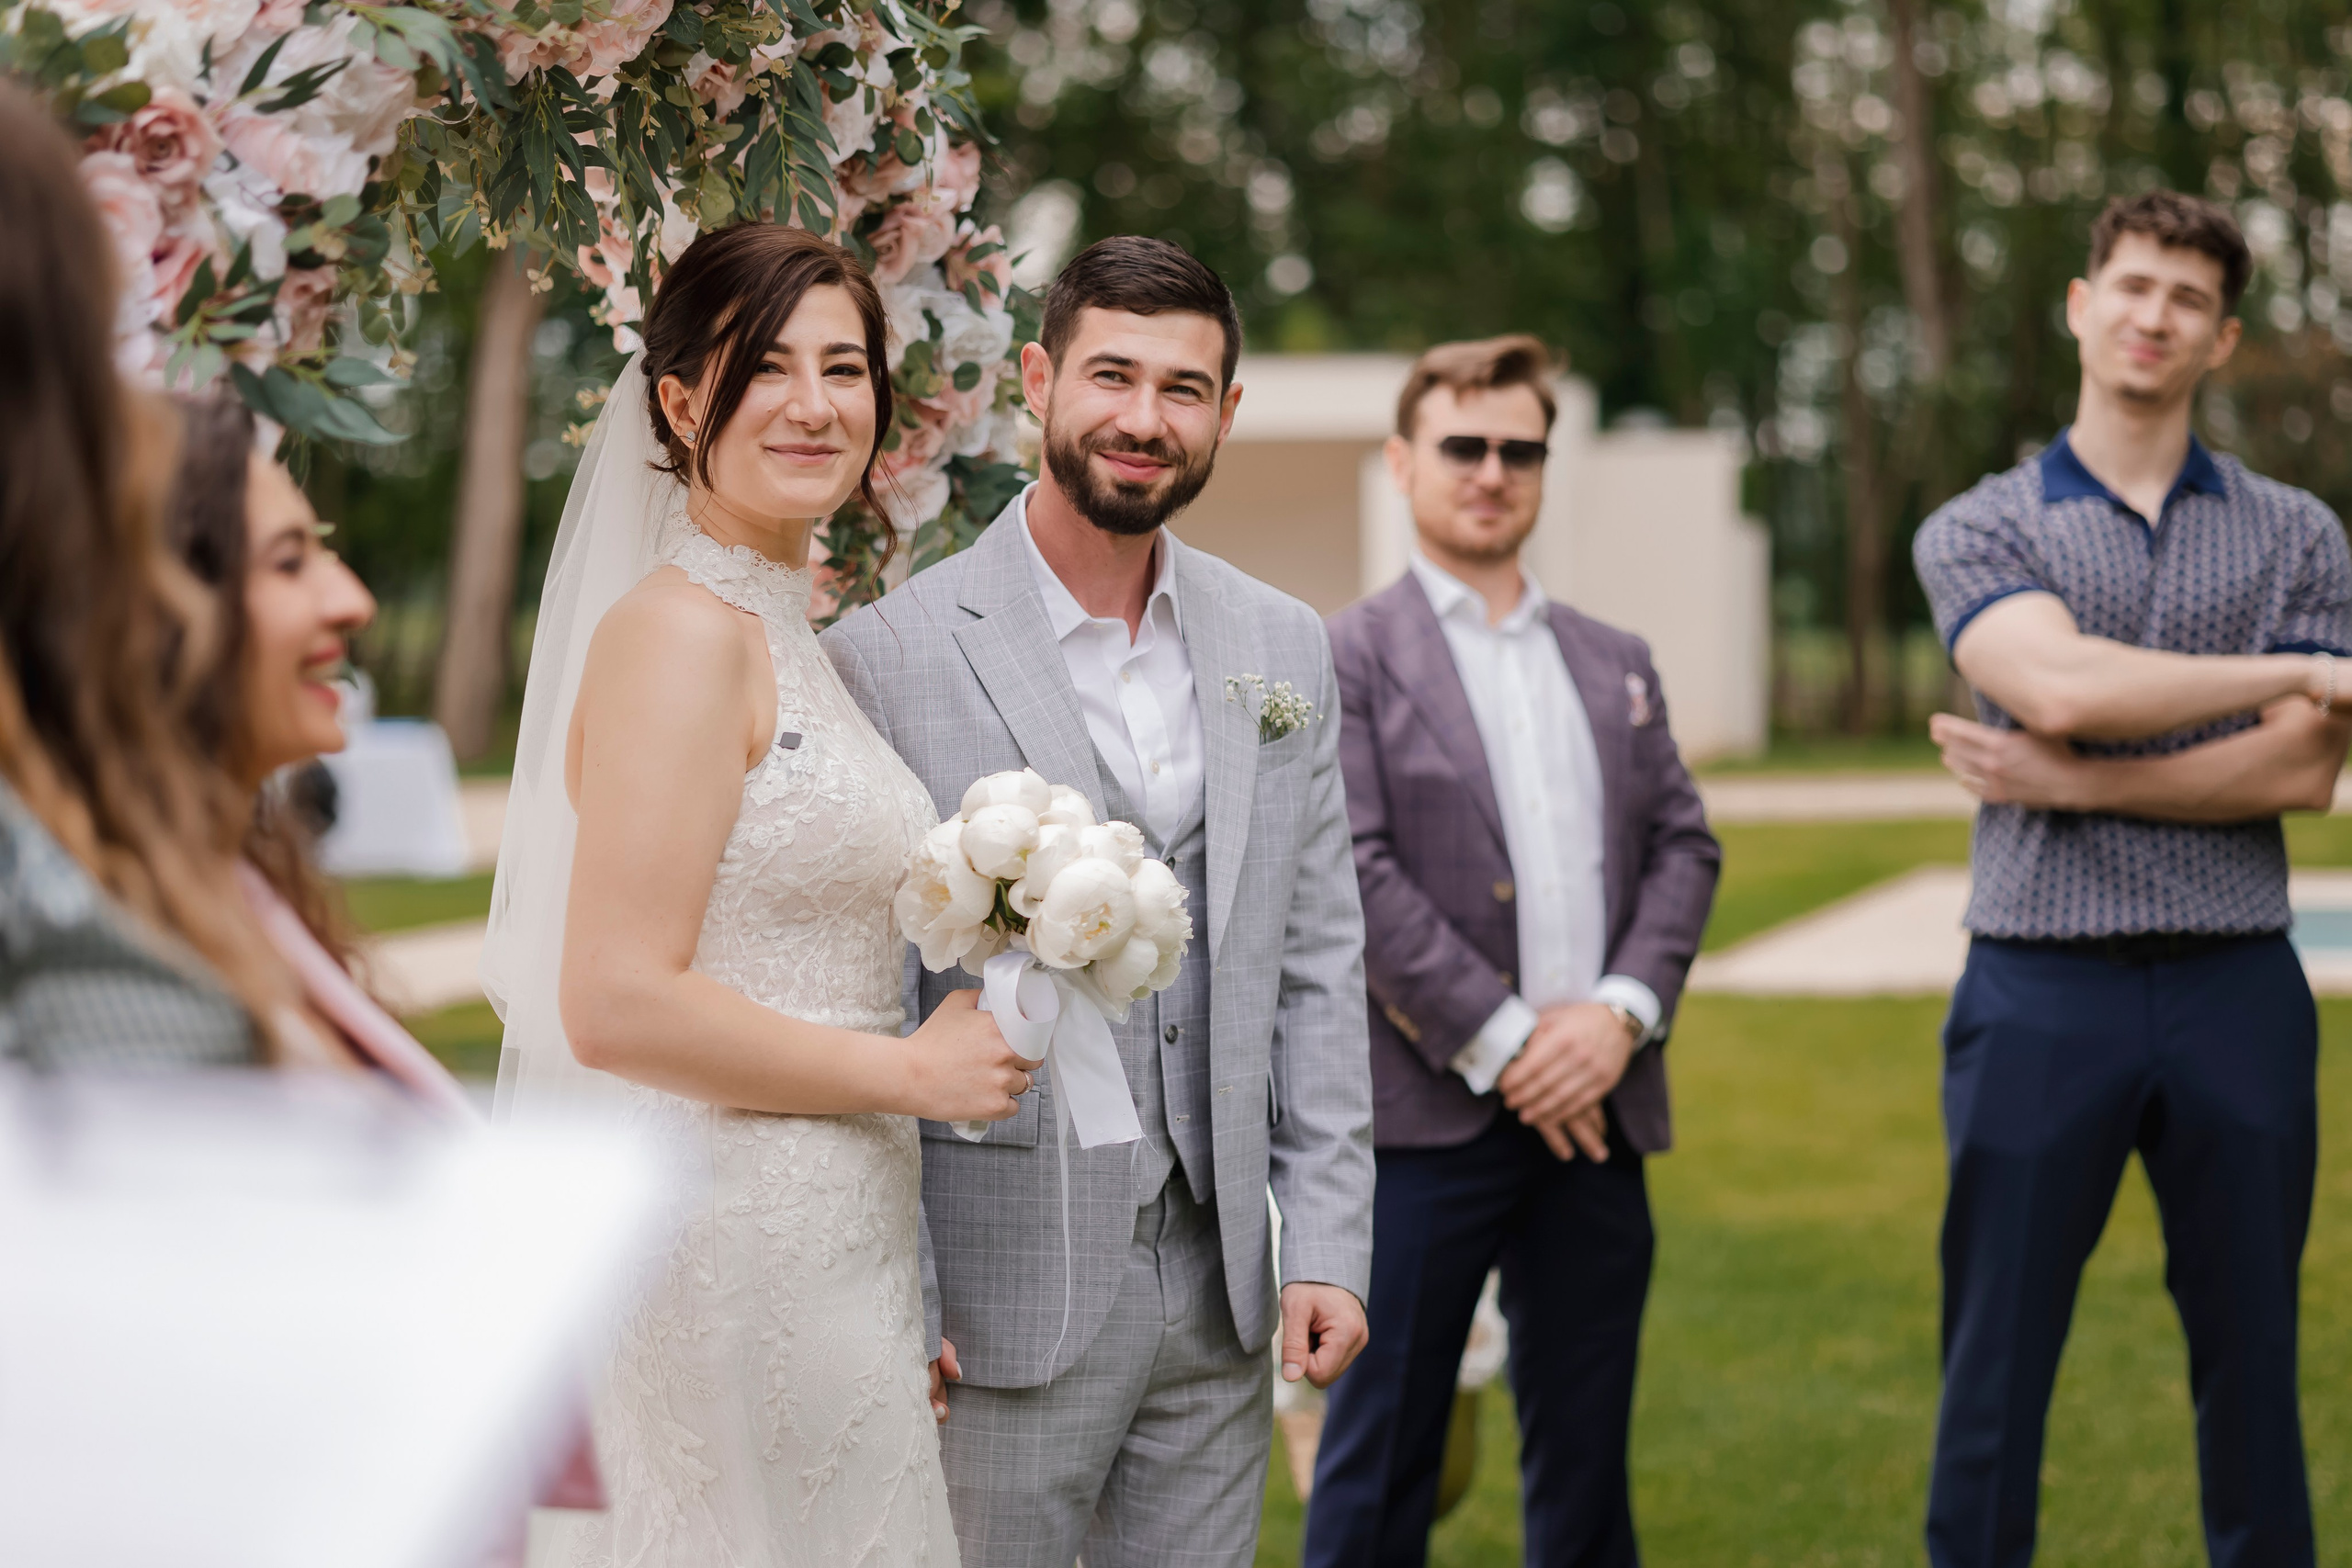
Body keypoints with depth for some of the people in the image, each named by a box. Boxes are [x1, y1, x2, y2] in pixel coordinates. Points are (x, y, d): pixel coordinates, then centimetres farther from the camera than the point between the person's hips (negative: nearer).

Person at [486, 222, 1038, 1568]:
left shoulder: (792, 636, 14)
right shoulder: (680, 632, -13)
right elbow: (618, 1004, -21)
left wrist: (907, 1303, 15)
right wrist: (914, 1073, -12)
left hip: (824, 1240, 9)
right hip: (732, 1242, -9)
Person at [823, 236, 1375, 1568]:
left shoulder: (1283, 648, 9)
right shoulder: (892, 656, -7)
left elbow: (1316, 966, 10)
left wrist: (1328, 1245, 4)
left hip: (1221, 1297, 5)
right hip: (1001, 1303, -4)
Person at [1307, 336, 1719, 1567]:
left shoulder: (1615, 665, 16)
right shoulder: (1345, 660, 0)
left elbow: (1683, 845, 10)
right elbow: (1354, 872, -10)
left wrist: (1621, 1011, -7)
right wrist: (1501, 1043, -14)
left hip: (1595, 1105, 5)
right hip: (1425, 1116, -5)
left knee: (1585, 1453, 11)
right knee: (1382, 1454, 1)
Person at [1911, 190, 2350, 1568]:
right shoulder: (1979, 532, 5)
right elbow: (2061, 685, -15)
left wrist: (2074, 782, -10)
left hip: (2237, 990, 1)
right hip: (2042, 989, -1)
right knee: (1996, 1369, 3)